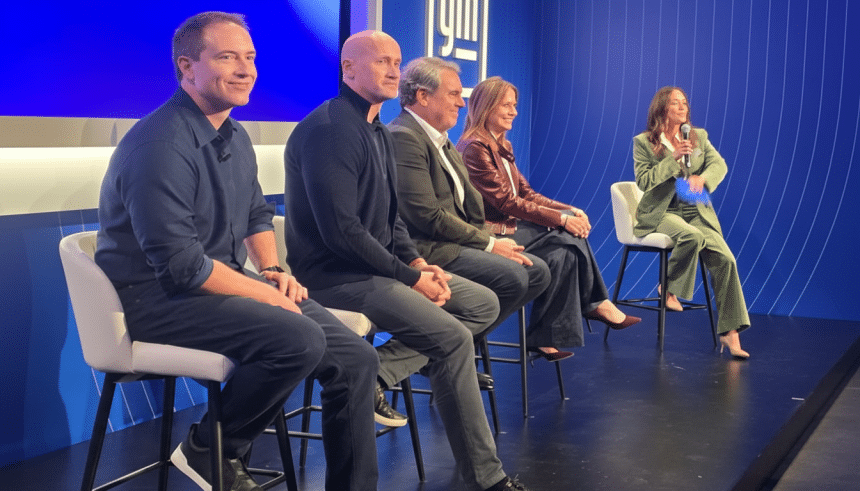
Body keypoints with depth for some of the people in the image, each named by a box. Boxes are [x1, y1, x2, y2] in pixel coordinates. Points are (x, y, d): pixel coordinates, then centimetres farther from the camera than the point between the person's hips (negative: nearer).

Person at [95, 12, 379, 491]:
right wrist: (266, 294, -16)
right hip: (159, 298, -9)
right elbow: (180, 264, -23)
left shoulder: (236, 137, 10)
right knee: (300, 339, -30)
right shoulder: (163, 144, -20)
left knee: (356, 358, -4)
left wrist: (272, 270, 5)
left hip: (227, 281, 9)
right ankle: (211, 449, -6)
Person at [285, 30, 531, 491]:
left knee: (484, 303, 6)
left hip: (376, 265, 10)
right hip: (336, 275, -10)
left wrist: (415, 260, 2)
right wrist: (409, 278, -16)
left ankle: (379, 369, -8)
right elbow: (341, 231, -23)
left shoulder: (379, 133, 15)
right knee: (453, 337, -21)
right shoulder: (329, 129, -16)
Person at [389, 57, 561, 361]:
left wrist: (490, 242, 0)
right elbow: (429, 216, -21)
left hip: (454, 242, 11)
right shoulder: (403, 138, -15)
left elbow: (471, 202, 18)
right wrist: (489, 244, -14)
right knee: (511, 276, -24)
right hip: (425, 249, -11)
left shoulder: (440, 139, 18)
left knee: (537, 271, 4)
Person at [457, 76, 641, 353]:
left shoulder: (502, 146, 17)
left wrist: (571, 211, -4)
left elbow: (526, 194, 12)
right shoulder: (474, 148, -13)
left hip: (509, 226, 9)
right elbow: (508, 203, -17)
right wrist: (562, 220, -17)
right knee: (568, 240, -20)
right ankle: (596, 304, -6)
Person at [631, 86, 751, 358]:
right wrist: (673, 158, -18)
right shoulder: (643, 142, 1)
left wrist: (701, 177, -22)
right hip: (660, 213, -4)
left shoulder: (699, 137, 12)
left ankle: (729, 331, -13)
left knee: (725, 259, -17)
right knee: (693, 236, -36)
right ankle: (669, 288, -9)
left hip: (696, 212, 4)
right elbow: (643, 181, -8)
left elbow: (719, 165, -1)